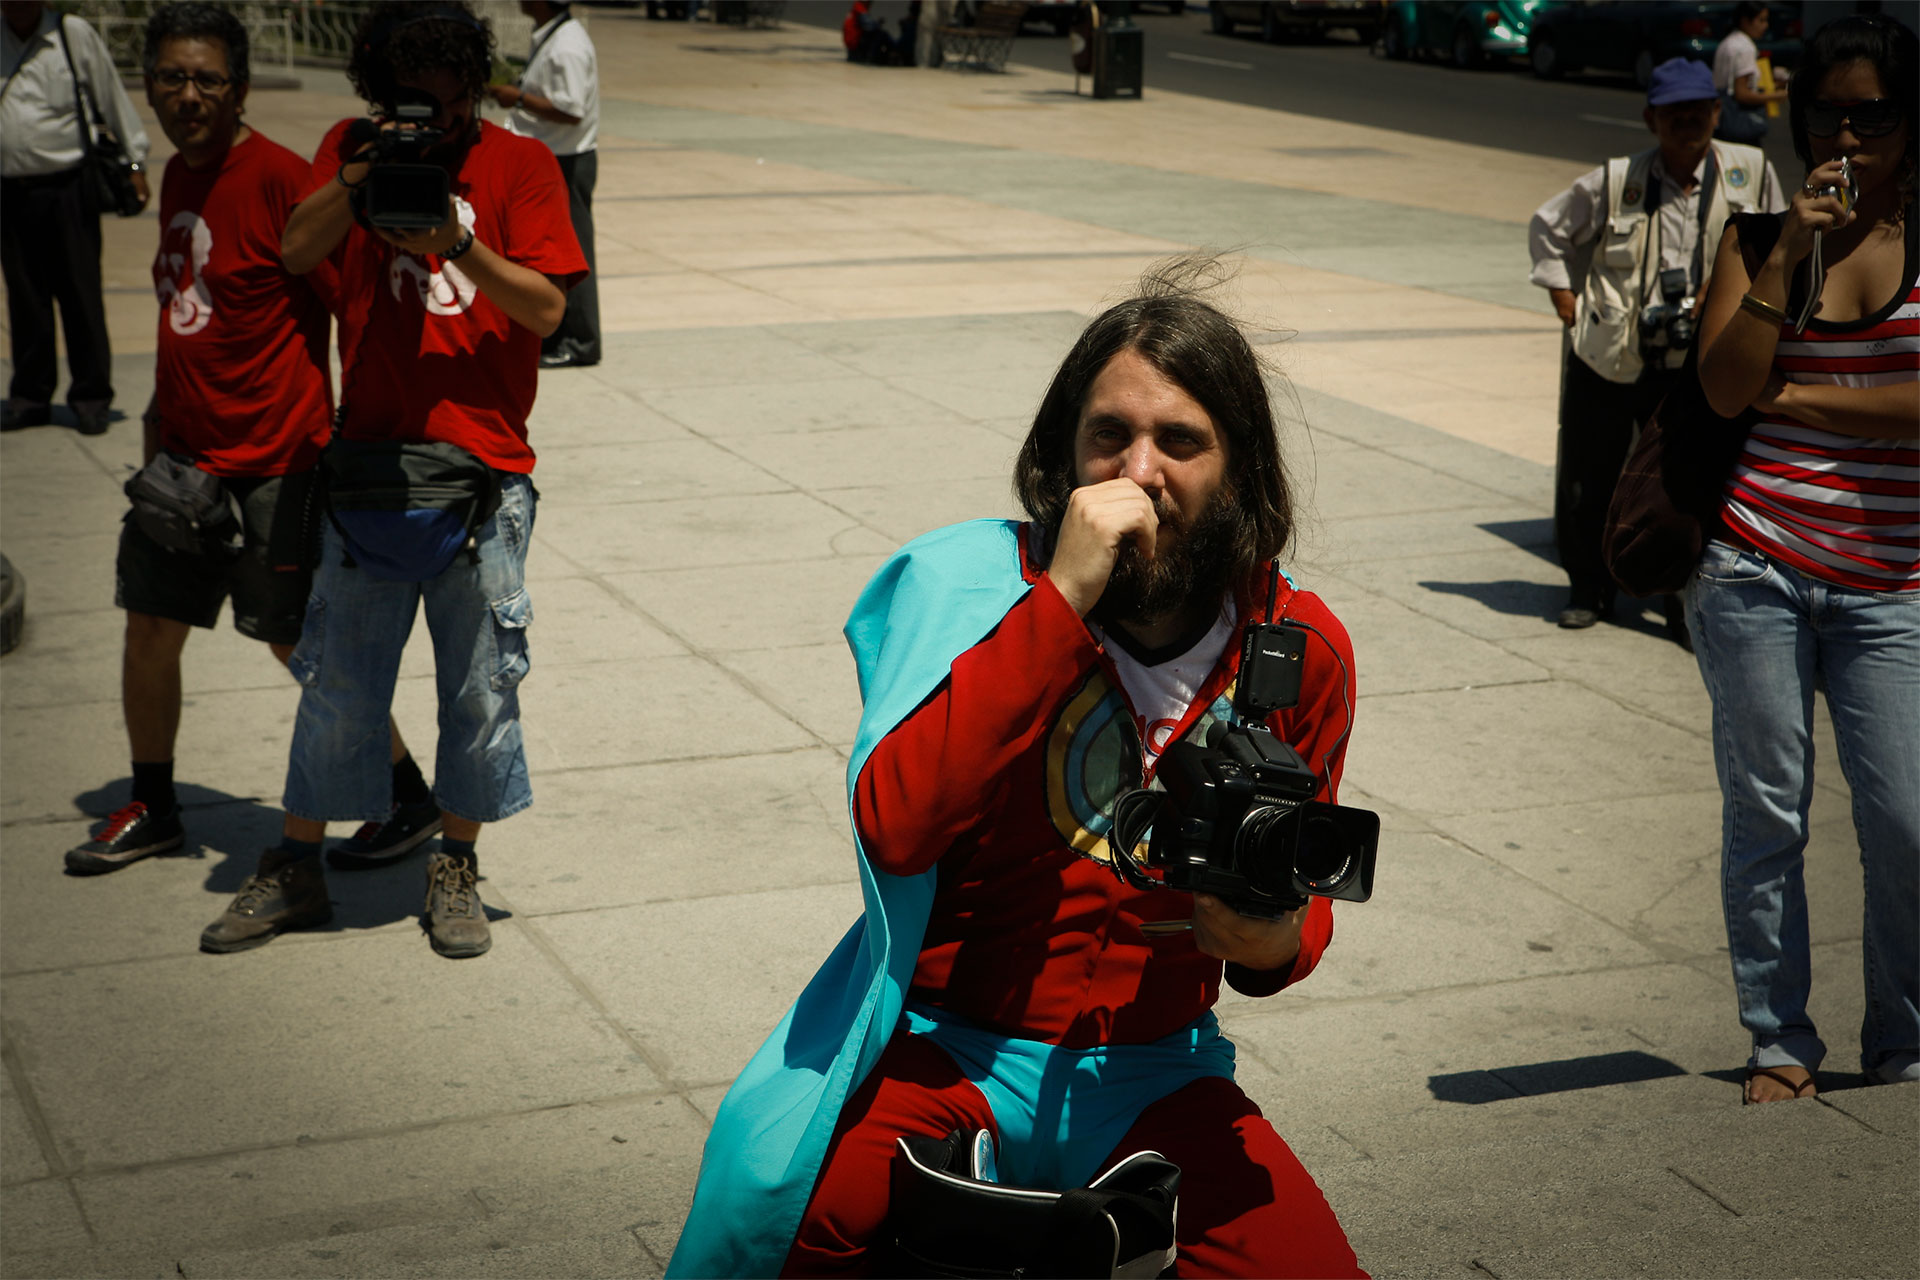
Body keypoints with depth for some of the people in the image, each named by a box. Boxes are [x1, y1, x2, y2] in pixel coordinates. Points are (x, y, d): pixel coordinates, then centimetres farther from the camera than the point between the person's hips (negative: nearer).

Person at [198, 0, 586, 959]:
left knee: (480, 682, 5)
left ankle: (455, 870, 20)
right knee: (338, 676, 5)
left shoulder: (520, 163, 3)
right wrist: (356, 182, -17)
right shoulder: (353, 146, 10)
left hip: (485, 465, -1)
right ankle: (295, 870, 18)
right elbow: (297, 252, -3)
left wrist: (458, 242, -18)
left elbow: (546, 307, -5)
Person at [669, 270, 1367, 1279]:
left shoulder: (1303, 648, 0)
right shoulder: (968, 582, -9)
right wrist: (1062, 599, -27)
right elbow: (896, 825, -26)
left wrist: (1277, 946, -11)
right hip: (947, 1047, -3)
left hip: (1150, 1074, 3)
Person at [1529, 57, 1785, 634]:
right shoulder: (1615, 181, -6)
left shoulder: (1751, 171, -3)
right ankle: (1588, 588, 29)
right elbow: (1547, 226, 9)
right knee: (1588, 478, 9)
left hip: (1692, 362, 0)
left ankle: (1686, 601, 12)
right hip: (1606, 354, 0)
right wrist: (1561, 293, 3)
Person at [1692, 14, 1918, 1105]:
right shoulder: (1762, 237, 8)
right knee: (1765, 812, 6)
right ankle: (1780, 1040, 21)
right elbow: (1725, 386, -5)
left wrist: (1797, 399, -8)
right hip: (1759, 566, 1)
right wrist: (1789, 255, -11)